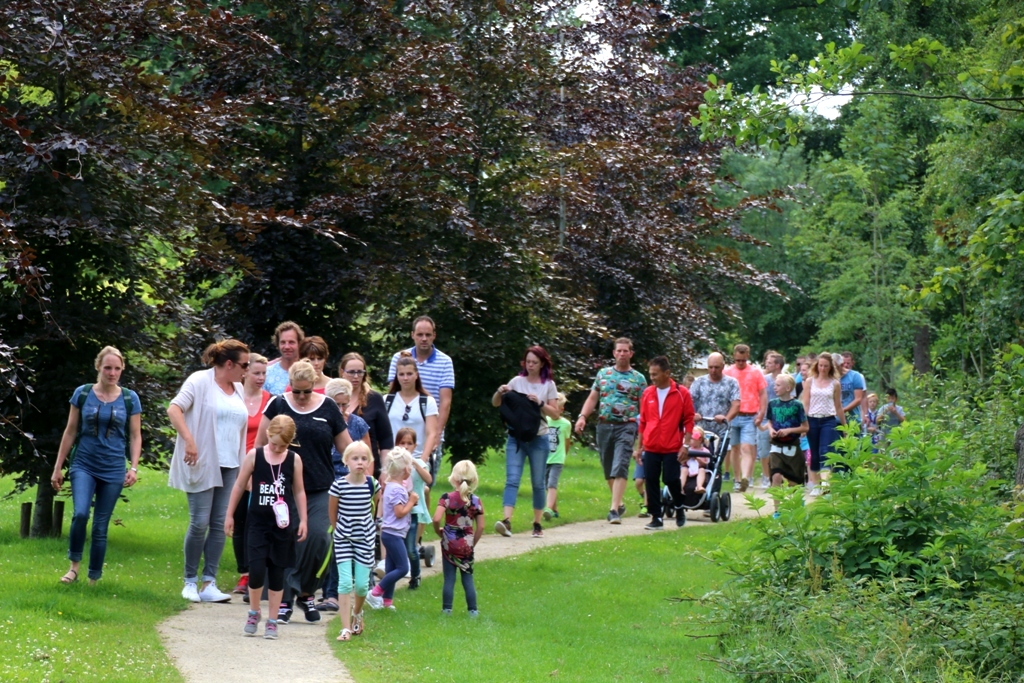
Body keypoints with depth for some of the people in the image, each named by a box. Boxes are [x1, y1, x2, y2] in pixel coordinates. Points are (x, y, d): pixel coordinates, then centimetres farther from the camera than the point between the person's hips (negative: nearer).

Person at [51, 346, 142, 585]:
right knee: (80, 513, -23)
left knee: (100, 527, 3)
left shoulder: (130, 399, 1)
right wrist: (58, 467, 6)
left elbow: (135, 436, 6)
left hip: (113, 470, 1)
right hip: (84, 465, -1)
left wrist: (134, 468, -6)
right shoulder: (82, 394, 1)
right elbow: (70, 432, 6)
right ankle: (74, 565, -4)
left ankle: (94, 579, 13)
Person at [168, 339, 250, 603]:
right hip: (202, 464, -6)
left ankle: (209, 584, 3)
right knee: (200, 523, -7)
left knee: (220, 525, 2)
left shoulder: (239, 389, 15)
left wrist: (244, 464, 17)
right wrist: (189, 440, -24)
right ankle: (190, 581, 6)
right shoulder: (200, 381, -5)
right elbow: (174, 409, -15)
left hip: (229, 466, 6)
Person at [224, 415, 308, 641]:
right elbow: (239, 486, 4)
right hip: (258, 522, -1)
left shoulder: (294, 460, -1)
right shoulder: (254, 456, -3)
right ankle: (253, 613, 15)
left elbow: (299, 491, 7)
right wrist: (230, 515, 6)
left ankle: (272, 621, 14)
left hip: (282, 525, 1)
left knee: (277, 572, 5)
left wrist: (303, 520, 4)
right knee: (256, 569, -9)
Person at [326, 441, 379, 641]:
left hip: (365, 539, 2)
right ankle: (346, 628, -5)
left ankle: (357, 613, 34)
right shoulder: (339, 485, -13)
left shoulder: (372, 484, -8)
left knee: (362, 584, 3)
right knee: (345, 582, -8)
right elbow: (332, 511, 1)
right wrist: (340, 528, 10)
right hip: (343, 538, -2)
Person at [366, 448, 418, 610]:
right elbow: (400, 512, -21)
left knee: (392, 568, 11)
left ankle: (387, 600, 12)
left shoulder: (390, 486, 13)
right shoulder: (398, 489, -18)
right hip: (394, 534, -10)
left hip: (389, 533, 10)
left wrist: (409, 500, 10)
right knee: (402, 567, -8)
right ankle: (375, 593, -5)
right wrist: (411, 501, -8)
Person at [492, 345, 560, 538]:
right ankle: (506, 521, -24)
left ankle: (537, 523, 18)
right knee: (512, 479, -12)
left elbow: (555, 413, 1)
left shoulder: (548, 385, 4)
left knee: (538, 483, 8)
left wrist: (540, 403, -14)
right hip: (516, 437, 0)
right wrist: (500, 392, -16)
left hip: (539, 439, 0)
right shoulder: (517, 381, 5)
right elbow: (495, 404, 4)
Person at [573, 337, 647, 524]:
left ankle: (614, 510, -18)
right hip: (604, 425, 4)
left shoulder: (638, 379, 4)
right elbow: (592, 398, 12)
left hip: (626, 426, -4)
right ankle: (619, 504, 26)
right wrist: (582, 416, -3)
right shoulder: (603, 374, 12)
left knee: (620, 467, -14)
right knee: (608, 469, 9)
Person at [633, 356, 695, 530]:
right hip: (651, 448, 3)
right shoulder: (647, 393, 6)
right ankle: (656, 518, 9)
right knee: (651, 481, 1)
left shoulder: (682, 393, -4)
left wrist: (686, 445, -8)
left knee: (671, 480, -3)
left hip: (672, 448, -3)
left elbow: (689, 421, -2)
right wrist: (639, 447, 12)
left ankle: (679, 509, 23)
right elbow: (643, 422, 12)